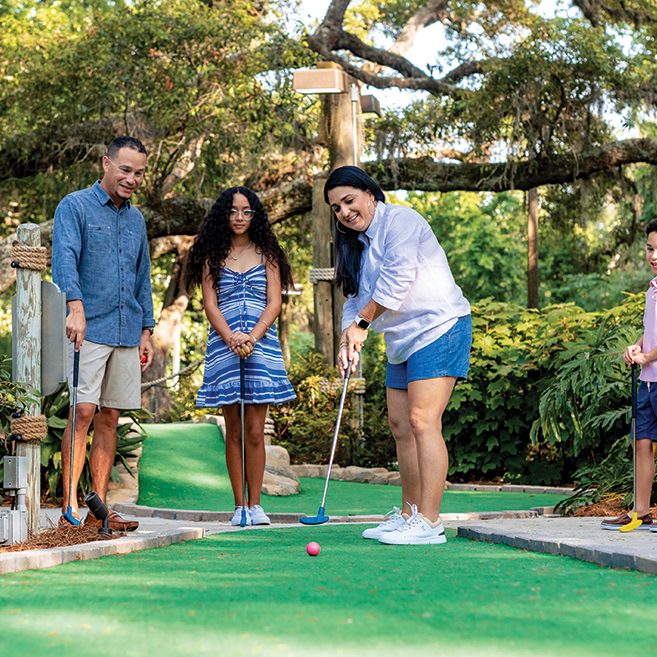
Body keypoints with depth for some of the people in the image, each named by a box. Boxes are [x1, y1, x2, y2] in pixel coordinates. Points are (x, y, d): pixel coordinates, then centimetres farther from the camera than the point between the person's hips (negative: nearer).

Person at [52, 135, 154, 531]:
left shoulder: (136, 219, 18)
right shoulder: (75, 207, -2)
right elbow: (65, 257, -17)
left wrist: (146, 330, 17)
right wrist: (76, 306, -32)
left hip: (127, 334, 6)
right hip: (89, 331, -6)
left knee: (109, 419, 5)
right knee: (83, 413, -13)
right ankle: (70, 508, -12)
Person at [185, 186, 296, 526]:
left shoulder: (267, 255, 11)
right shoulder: (213, 256, 10)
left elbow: (274, 303, 4)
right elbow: (210, 304, 3)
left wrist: (253, 336, -12)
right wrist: (231, 338, -13)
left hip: (261, 343, 0)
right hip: (224, 346, 0)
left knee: (255, 431, -5)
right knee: (233, 431, 1)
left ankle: (255, 504, 1)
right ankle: (239, 505, 4)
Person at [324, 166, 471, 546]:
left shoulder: (399, 221, -9)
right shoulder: (356, 244, 19)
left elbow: (396, 279, -17)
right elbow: (355, 299, 16)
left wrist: (362, 322, -8)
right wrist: (350, 339, -3)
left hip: (438, 328, -10)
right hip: (402, 341, 10)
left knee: (422, 421, -17)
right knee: (400, 425, 10)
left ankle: (429, 523, -20)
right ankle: (408, 515, 18)